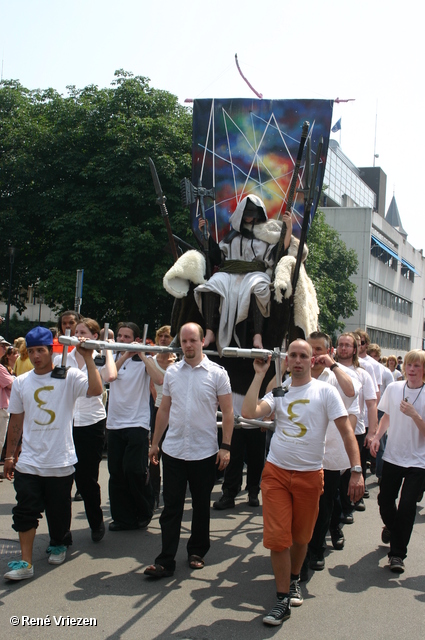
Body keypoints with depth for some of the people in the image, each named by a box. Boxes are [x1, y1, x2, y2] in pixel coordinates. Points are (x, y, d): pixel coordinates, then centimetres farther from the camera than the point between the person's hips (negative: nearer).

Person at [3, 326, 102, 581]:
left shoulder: (69, 377, -6)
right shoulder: (21, 382, 5)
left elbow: (96, 390, -26)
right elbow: (16, 422, 12)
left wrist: (88, 358, -26)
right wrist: (9, 455, 13)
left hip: (61, 461, -2)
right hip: (28, 462, 2)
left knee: (59, 511, 12)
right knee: (25, 511, -4)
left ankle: (58, 544, 38)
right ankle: (25, 562, 4)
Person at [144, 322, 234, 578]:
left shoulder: (217, 373, -3)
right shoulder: (172, 372, 6)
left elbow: (228, 412, -3)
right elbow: (164, 409, 12)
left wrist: (226, 446, -8)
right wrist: (155, 442, 10)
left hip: (204, 451, -2)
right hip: (173, 450, 2)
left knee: (201, 506, 12)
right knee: (171, 507, 3)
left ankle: (197, 551, 28)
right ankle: (165, 561, 7)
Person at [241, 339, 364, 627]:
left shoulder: (325, 391, -4)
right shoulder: (279, 392, 4)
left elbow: (346, 431, -7)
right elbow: (249, 412, -12)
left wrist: (357, 471, -15)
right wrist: (260, 375, -7)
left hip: (310, 474, -1)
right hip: (276, 472, 1)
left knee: (301, 536, 13)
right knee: (277, 537, -3)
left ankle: (294, 581, 40)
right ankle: (283, 601, 8)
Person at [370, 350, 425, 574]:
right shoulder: (394, 388, 0)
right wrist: (377, 436, 1)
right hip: (392, 455, 4)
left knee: (407, 507, -7)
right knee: (385, 500, 12)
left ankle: (397, 553, 9)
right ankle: (391, 527, 45)